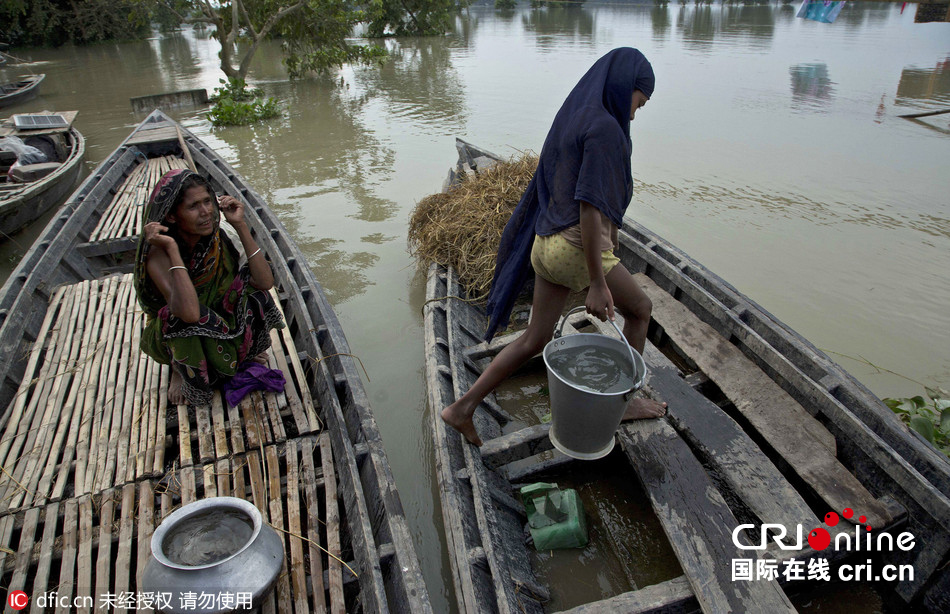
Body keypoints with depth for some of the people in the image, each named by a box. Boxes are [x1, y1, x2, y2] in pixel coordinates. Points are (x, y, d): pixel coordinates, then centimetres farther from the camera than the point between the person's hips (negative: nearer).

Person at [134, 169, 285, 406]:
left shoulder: (217, 238, -14)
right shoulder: (158, 253, -29)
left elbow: (265, 282, -25)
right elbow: (189, 313, -45)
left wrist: (240, 225, -26)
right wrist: (172, 250, -42)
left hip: (220, 328, 4)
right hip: (170, 338, -4)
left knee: (250, 282, -21)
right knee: (186, 317, -38)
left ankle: (242, 349, 4)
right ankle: (180, 368, -4)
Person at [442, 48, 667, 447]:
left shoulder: (570, 120, 15)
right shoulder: (604, 128, -15)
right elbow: (589, 208, -22)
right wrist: (598, 285, -20)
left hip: (549, 245, 9)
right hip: (579, 248, -9)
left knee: (535, 340, 15)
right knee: (640, 308, 17)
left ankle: (462, 408, 16)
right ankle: (623, 402, 29)